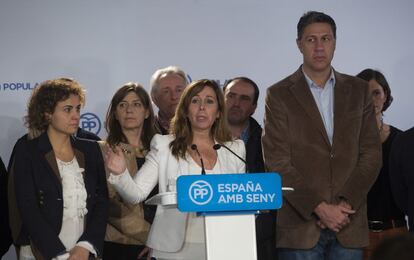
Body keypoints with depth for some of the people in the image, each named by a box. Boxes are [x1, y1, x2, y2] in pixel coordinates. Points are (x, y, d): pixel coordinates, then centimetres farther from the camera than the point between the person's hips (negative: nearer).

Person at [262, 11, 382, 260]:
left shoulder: (359, 90, 11)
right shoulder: (279, 95, 3)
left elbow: (372, 153, 5)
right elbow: (277, 163, -4)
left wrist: (346, 203, -7)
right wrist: (318, 207, -12)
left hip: (350, 225, 2)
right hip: (301, 226, -2)